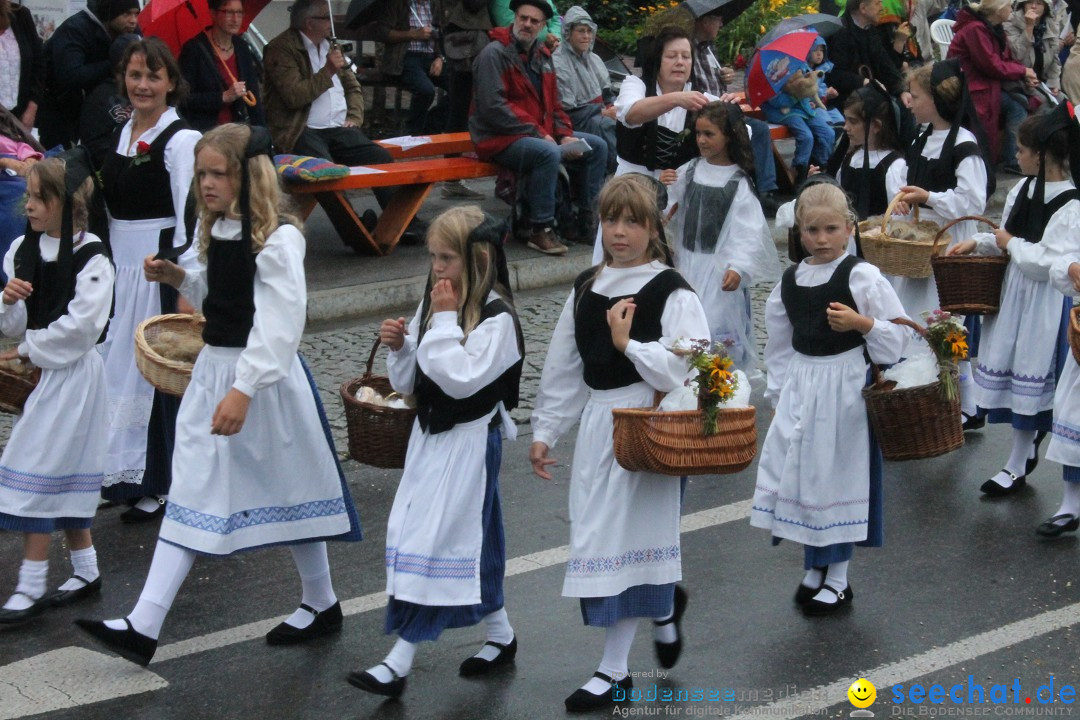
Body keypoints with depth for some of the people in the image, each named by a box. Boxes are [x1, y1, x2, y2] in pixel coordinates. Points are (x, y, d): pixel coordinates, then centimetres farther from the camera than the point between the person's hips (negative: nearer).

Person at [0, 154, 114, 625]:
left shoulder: (91, 260, -15)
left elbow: (80, 327, -20)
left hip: (71, 374, -7)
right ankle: (85, 571, 27)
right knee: (66, 478, 14)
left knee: (38, 473, -7)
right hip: (39, 372, 7)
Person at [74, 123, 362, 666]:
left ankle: (321, 605, 29)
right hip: (213, 370, 8)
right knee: (190, 496, 4)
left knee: (285, 490, 8)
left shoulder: (278, 238, -18)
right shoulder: (217, 230, 8)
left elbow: (281, 324, -24)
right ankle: (143, 627, 1)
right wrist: (177, 277, 5)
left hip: (263, 377, -8)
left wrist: (243, 391, -30)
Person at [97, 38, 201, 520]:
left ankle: (161, 484, 11)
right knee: (118, 366, 12)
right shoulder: (121, 133, 11)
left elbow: (189, 217, -15)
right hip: (119, 262, 7)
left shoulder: (180, 139, -12)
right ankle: (123, 472, 25)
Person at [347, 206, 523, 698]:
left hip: (469, 442, -8)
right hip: (430, 436, 8)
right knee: (471, 545, 16)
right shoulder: (432, 305, 7)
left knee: (436, 543, -8)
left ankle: (400, 661, -5)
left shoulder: (496, 318, -16)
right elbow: (407, 382, 12)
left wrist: (445, 320, -22)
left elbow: (461, 378, -26)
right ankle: (500, 635, 32)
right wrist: (398, 347, -7)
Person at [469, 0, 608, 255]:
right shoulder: (494, 54, -12)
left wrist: (565, 136, -2)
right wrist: (537, 134, -20)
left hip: (540, 133, 9)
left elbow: (553, 104, 18)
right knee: (549, 154, -36)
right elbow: (493, 107, -20)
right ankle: (541, 230, -25)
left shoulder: (542, 56, 13)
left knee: (597, 146, 2)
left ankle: (583, 221, 4)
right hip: (500, 139, -9)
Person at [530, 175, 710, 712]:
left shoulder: (672, 293, -9)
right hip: (597, 422, 7)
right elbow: (562, 368, 14)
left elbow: (690, 369, -18)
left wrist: (629, 343, -18)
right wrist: (545, 430, 13)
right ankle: (664, 605, 33)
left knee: (626, 535, -3)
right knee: (595, 534, 9)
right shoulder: (586, 289, 11)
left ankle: (614, 668, 13)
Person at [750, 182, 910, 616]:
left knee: (838, 475, 2)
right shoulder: (789, 282, 7)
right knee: (800, 473, 8)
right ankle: (814, 568, 25)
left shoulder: (862, 277, -8)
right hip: (801, 388, 5)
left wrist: (860, 323, -23)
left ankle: (837, 578, 16)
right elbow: (779, 341, 14)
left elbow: (897, 333, -8)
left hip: (846, 388, -5)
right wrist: (779, 391, 12)